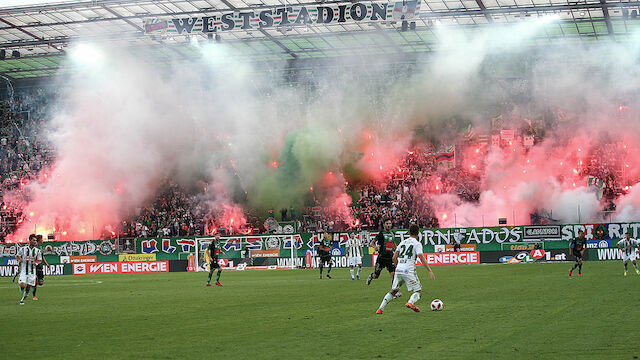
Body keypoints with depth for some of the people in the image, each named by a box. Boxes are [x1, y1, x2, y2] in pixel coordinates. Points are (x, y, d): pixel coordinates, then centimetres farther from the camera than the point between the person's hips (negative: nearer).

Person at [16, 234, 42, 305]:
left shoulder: (37, 251, 2)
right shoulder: (23, 249, -2)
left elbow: (39, 260, 9)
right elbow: (17, 256, 11)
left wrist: (36, 263, -12)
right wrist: (19, 260, -11)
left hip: (32, 271, 2)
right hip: (23, 270, -2)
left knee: (28, 287, 3)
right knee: (22, 285, -17)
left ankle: (23, 299, 25)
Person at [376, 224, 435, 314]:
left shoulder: (402, 242, 17)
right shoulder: (417, 244, 0)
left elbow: (394, 258, 17)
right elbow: (422, 258, -10)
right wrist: (430, 271, -10)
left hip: (398, 270, 5)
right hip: (409, 271, -5)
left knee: (393, 291, 18)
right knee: (418, 292, 2)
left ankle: (381, 308, 9)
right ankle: (410, 302, -27)